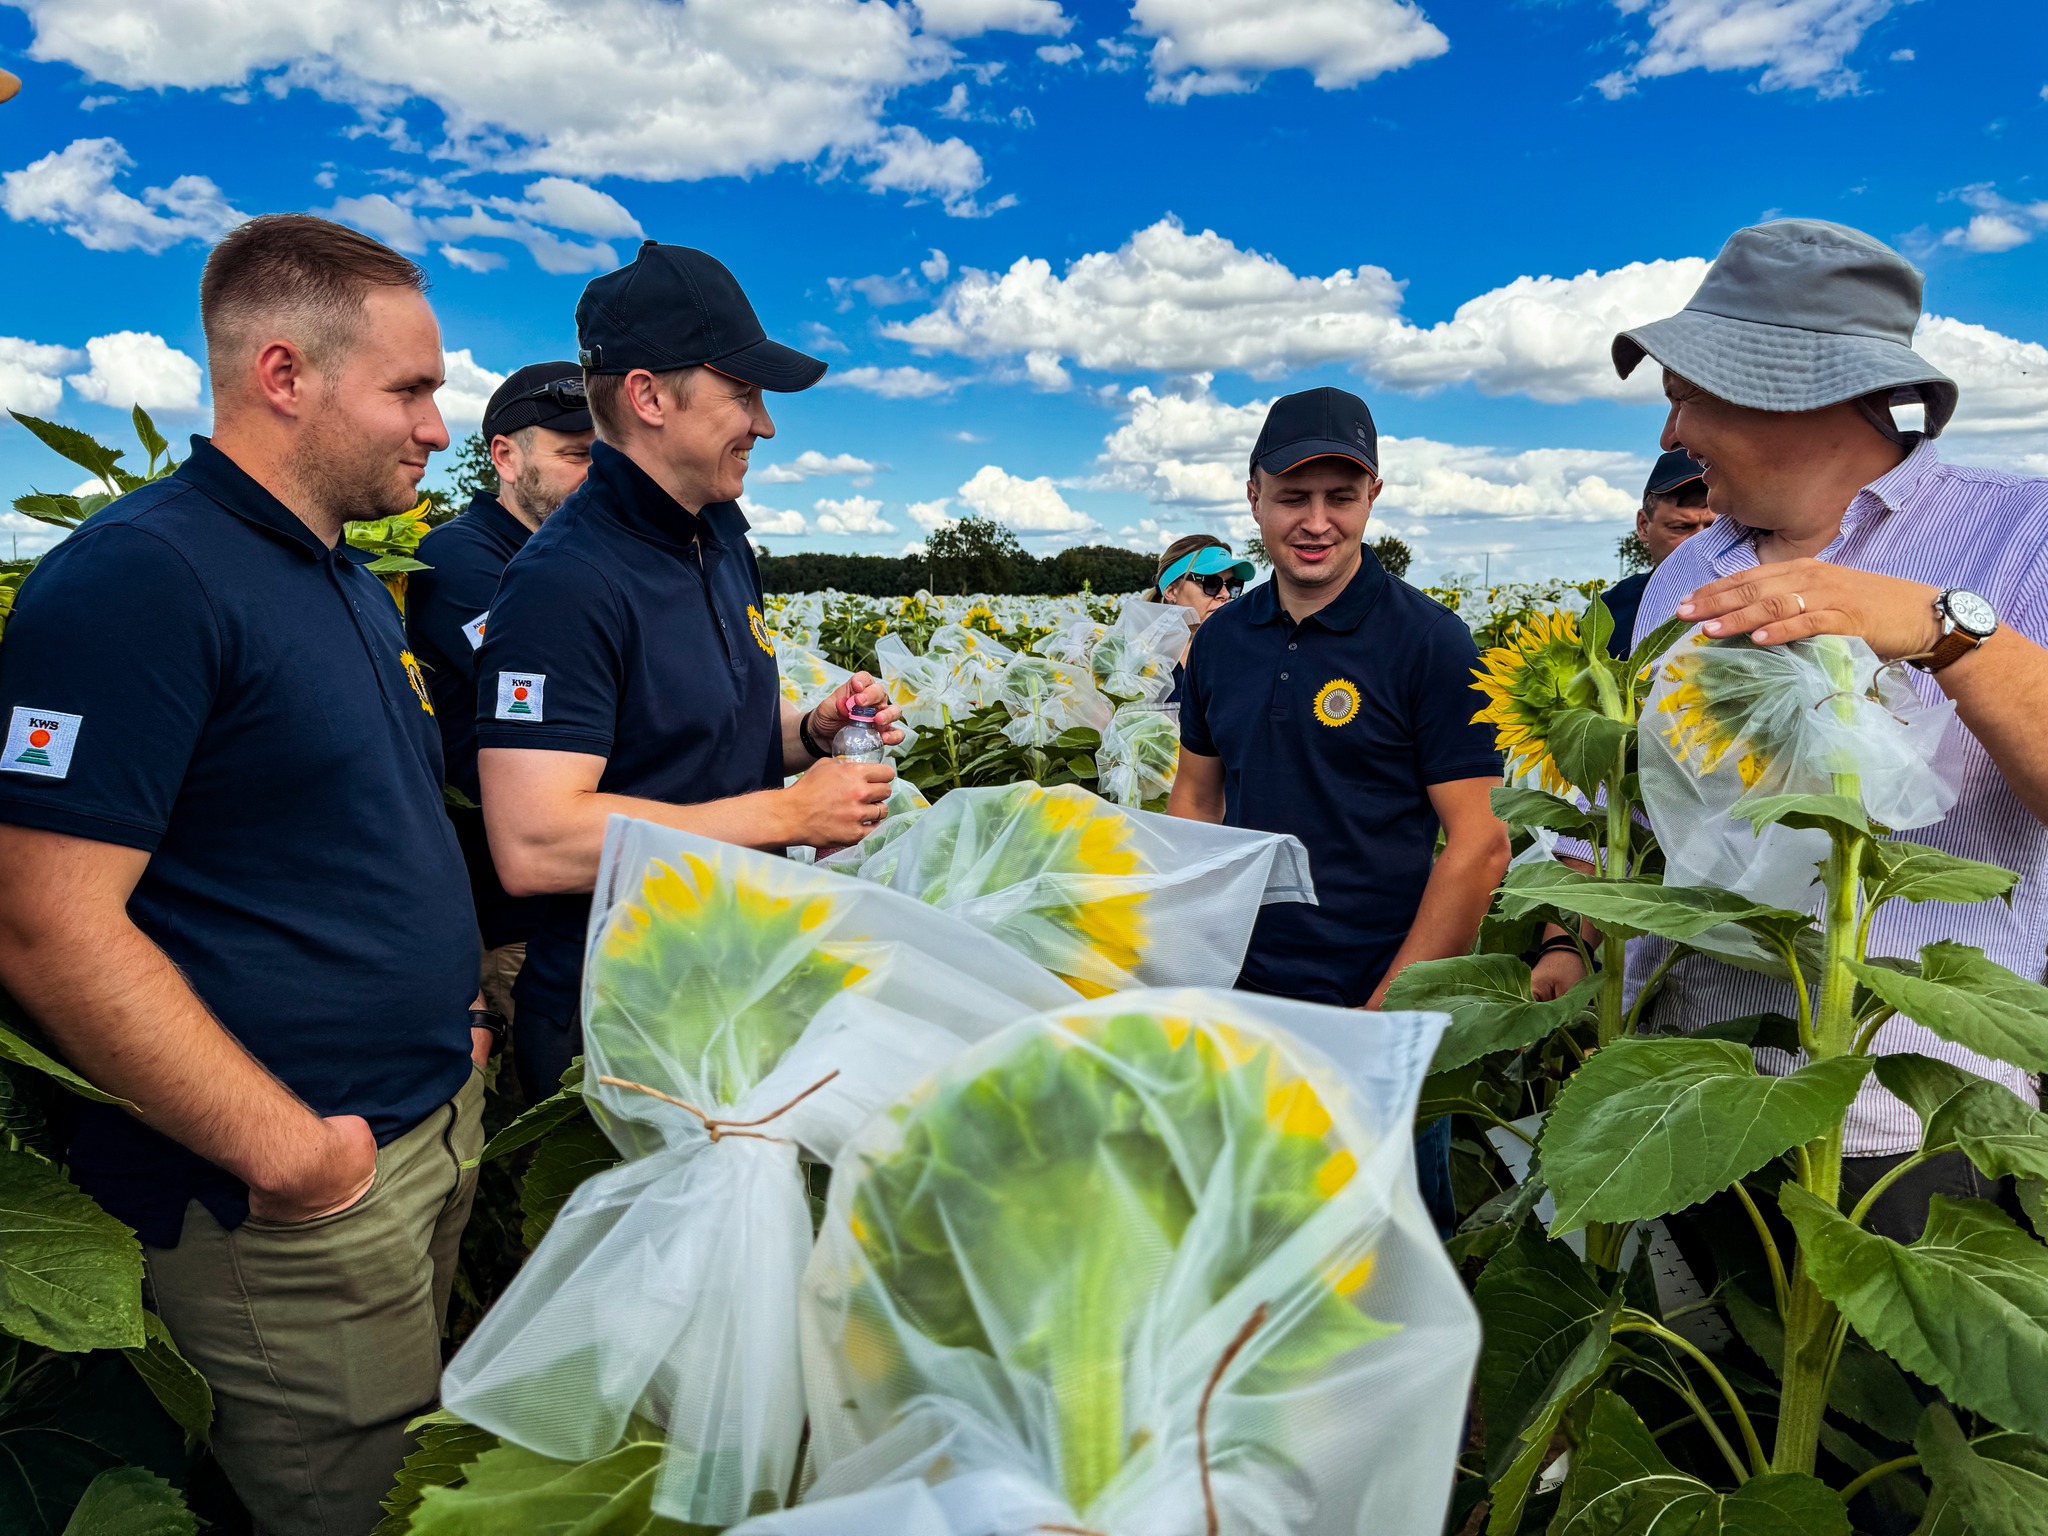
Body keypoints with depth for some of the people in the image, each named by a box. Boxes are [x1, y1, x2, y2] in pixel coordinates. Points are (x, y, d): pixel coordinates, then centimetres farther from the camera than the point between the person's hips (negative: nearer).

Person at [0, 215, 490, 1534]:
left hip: (436, 1130, 9)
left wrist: (453, 1017, 13)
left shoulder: (350, 580, 11)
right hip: (293, 1210, -8)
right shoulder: (140, 577, -18)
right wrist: (288, 1153, -20)